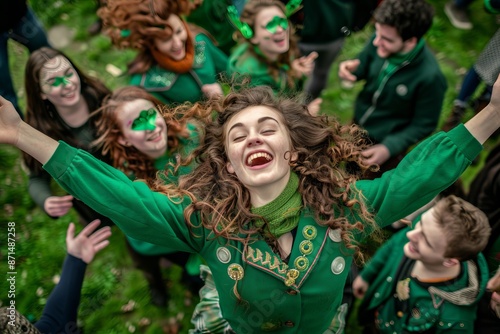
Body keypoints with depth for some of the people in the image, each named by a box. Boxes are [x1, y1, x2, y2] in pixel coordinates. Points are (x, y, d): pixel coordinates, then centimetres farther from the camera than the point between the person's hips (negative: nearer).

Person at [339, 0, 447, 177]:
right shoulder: (381, 40, -22)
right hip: (357, 126, 5)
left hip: (385, 145, -4)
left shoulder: (430, 77, -33)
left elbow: (423, 125, -19)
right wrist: (349, 69, -26)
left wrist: (390, 147, -29)